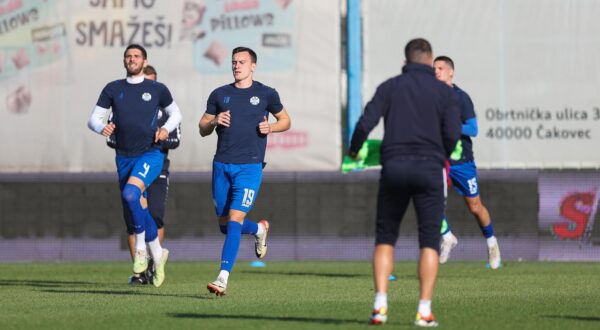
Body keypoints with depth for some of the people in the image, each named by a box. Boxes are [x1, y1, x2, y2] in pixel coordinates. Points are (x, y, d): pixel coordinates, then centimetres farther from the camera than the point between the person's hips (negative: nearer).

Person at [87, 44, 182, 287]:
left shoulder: (157, 89, 2)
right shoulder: (113, 89, 6)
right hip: (124, 158, 4)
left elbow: (175, 113, 16)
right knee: (139, 209, 9)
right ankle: (157, 254, 27)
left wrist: (166, 129, -5)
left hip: (150, 155, -4)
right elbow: (94, 119, 5)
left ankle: (141, 247, -12)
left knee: (130, 194, -28)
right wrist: (101, 128, -18)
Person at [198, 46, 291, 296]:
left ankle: (223, 278, -20)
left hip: (250, 166, -4)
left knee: (234, 219, -17)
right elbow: (202, 129, 15)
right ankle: (259, 229, 42)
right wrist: (214, 121, -8)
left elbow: (285, 120, 17)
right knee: (224, 224, 9)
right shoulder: (220, 94, 10)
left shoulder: (265, 94, 5)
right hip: (222, 165, 4)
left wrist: (271, 128, -4)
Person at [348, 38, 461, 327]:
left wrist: (353, 151, 14)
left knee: (385, 238, 11)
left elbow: (365, 123, -4)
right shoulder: (444, 92, 4)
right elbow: (452, 135, -4)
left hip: (394, 166, 1)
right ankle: (424, 310, -5)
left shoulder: (389, 87, 6)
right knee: (429, 241, 4)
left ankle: (380, 305, -2)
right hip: (429, 168, -1)